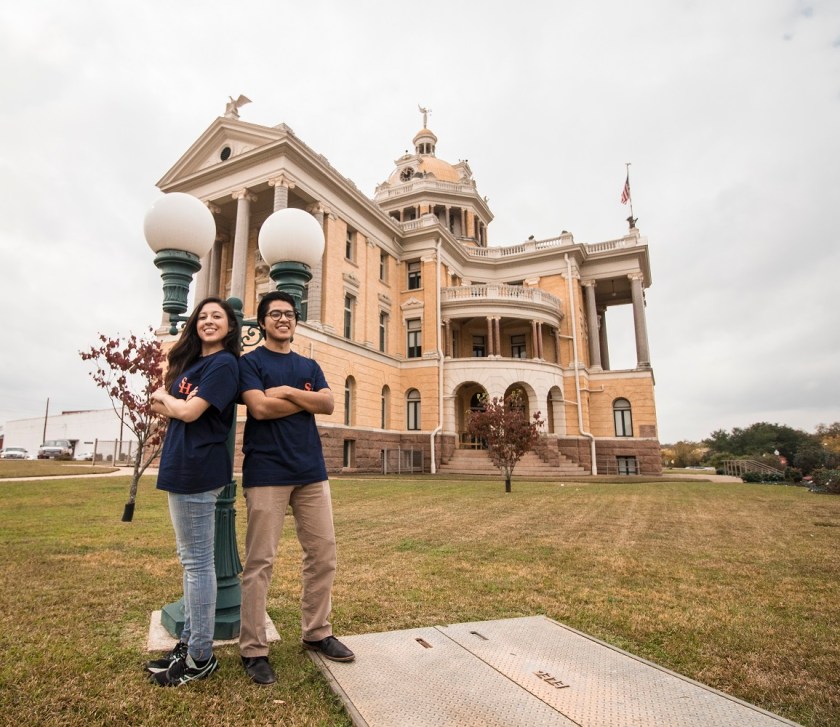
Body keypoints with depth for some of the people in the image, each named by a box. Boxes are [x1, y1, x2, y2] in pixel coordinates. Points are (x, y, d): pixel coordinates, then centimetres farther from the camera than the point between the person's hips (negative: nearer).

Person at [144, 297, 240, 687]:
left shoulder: (223, 364, -11)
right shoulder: (191, 361, 17)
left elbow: (188, 411, -16)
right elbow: (160, 407, 14)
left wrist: (164, 397, 2)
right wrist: (169, 402, -6)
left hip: (198, 470, -9)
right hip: (181, 468, 9)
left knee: (197, 561, -1)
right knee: (189, 558, 16)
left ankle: (201, 657, 12)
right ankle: (189, 641, 29)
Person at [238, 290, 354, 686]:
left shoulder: (309, 366, 17)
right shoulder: (250, 362, 3)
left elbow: (328, 404, 1)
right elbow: (259, 407, -13)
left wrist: (286, 391, -8)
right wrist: (305, 399, -4)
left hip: (311, 471, 5)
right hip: (266, 472, -5)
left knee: (323, 554, 9)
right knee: (260, 562, 1)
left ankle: (317, 632, 26)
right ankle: (253, 649, 15)